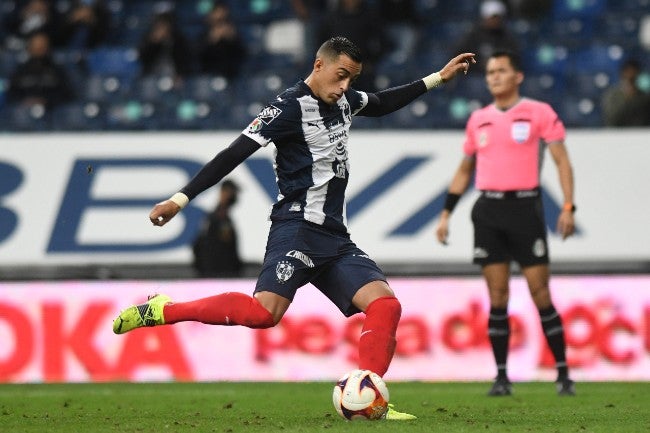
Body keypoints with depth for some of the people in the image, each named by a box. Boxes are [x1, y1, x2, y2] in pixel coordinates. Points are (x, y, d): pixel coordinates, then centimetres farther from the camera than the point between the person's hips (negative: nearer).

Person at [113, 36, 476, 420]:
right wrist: (181, 199, -21)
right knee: (264, 312, -27)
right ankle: (161, 311, -16)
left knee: (385, 304, -7)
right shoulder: (291, 107, -10)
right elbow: (235, 154, -16)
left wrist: (438, 78, 34)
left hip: (336, 237, 8)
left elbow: (383, 104, 37)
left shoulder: (343, 100, 14)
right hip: (298, 228, -8)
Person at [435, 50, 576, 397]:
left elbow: (562, 160, -2)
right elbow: (465, 169, 21)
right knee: (497, 297, 0)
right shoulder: (478, 119, 13)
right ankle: (501, 377, 5)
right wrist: (446, 213, 15)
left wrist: (568, 206, -13)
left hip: (524, 206, -3)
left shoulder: (539, 113, 1)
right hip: (488, 210, 3)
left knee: (541, 295, -4)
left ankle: (563, 374, 4)